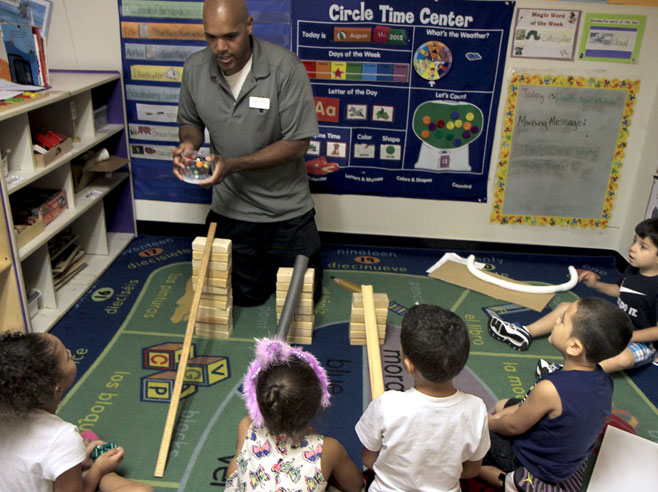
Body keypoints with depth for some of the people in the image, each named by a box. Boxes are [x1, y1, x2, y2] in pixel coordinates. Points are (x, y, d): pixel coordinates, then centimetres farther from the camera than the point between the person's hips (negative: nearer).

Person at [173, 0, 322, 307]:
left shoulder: (285, 69, -21)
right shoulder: (195, 68, -8)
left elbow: (297, 143, -21)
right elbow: (190, 121, 9)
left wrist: (233, 164, -28)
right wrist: (189, 142, -16)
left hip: (286, 211, -2)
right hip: (232, 209, 3)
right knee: (246, 296, 16)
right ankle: (260, 258, 46)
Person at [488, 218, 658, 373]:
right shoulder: (631, 270, 1)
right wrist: (595, 284, 7)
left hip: (639, 339, -8)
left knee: (622, 358, -43)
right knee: (566, 307, 2)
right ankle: (525, 334, -7)